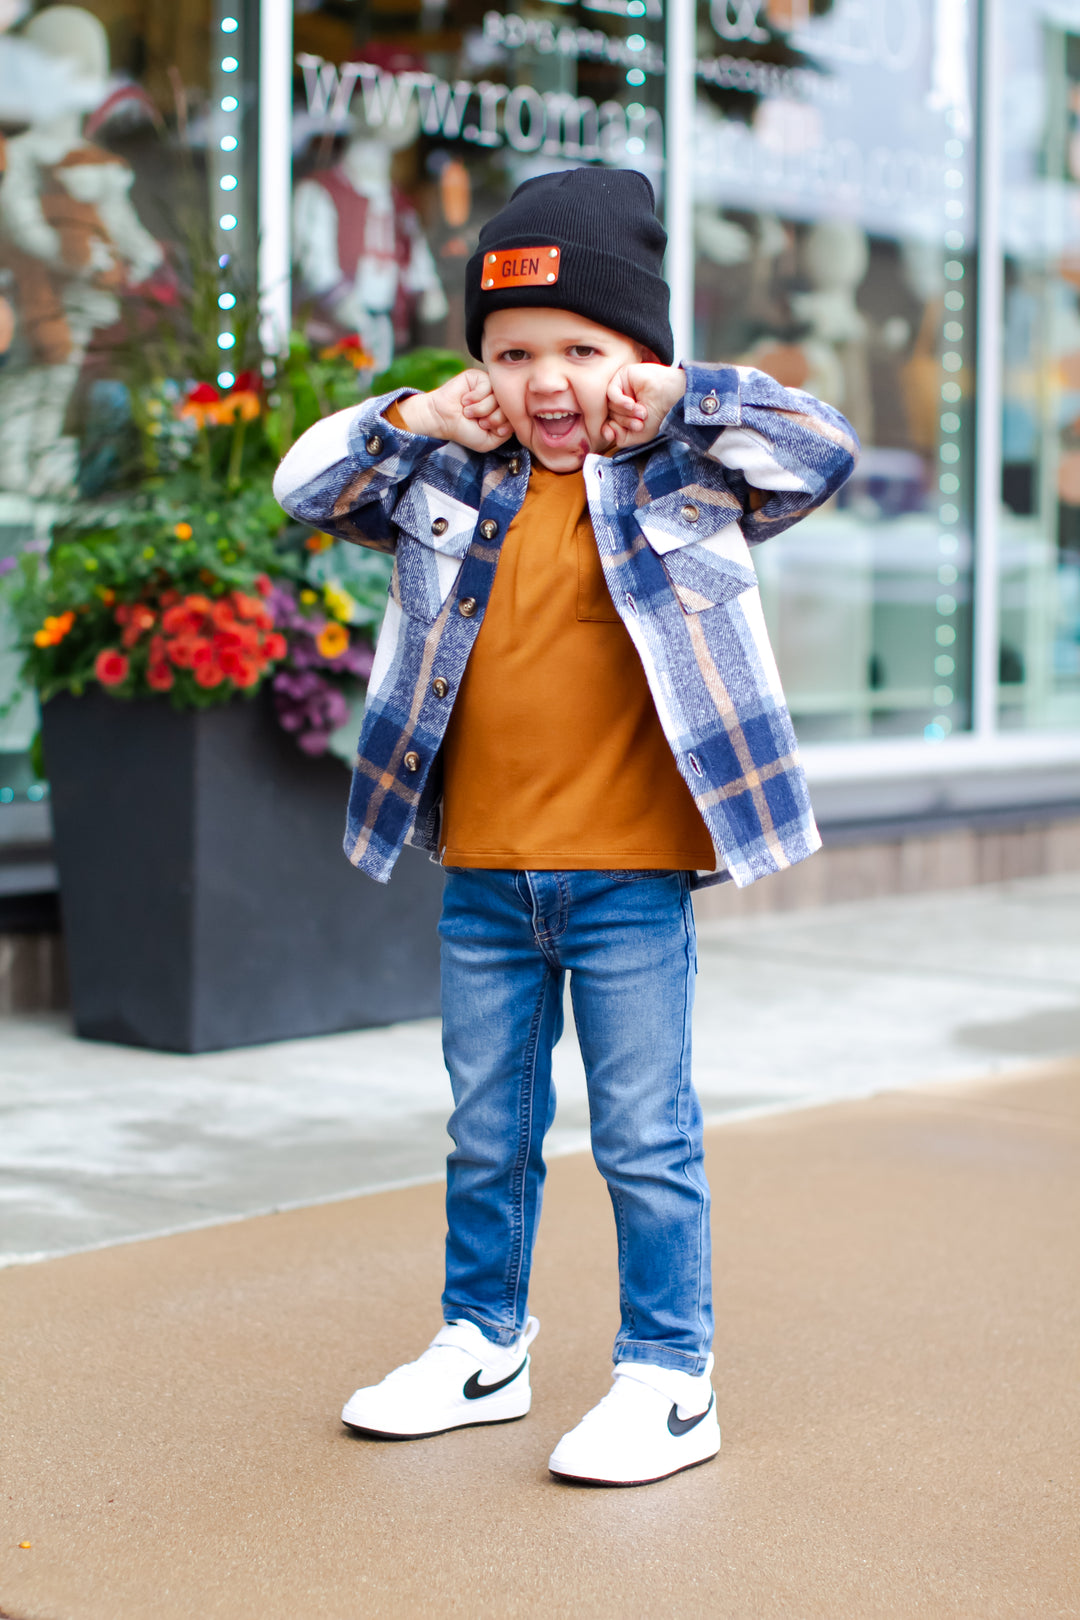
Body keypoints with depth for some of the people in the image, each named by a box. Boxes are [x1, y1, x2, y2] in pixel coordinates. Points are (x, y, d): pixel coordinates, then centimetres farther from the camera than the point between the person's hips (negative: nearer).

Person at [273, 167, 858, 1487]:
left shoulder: (685, 476, -4)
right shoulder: (454, 484, 5)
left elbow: (822, 447, -13)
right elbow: (308, 486, 8)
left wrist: (679, 398, -13)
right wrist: (423, 417, -3)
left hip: (630, 876, -4)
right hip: (483, 875, 4)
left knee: (644, 1137, 4)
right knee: (487, 1134, 17)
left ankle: (668, 1377, 15)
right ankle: (481, 1346, 33)